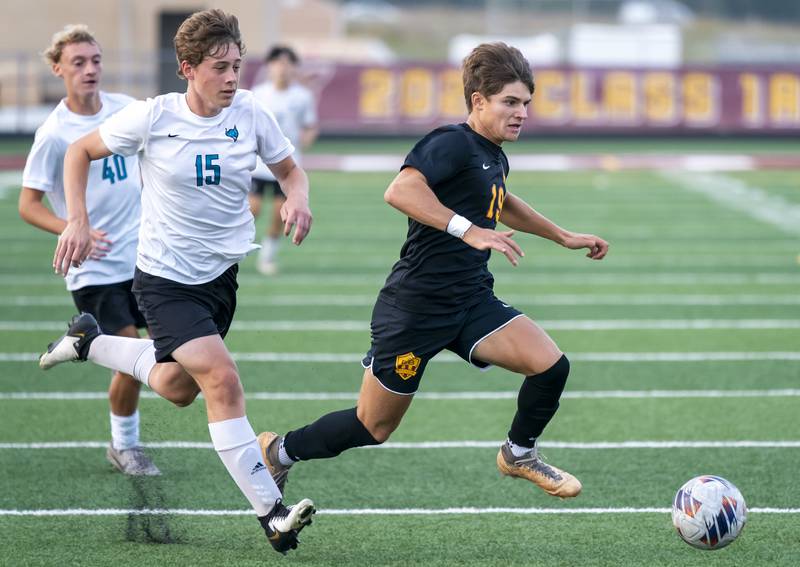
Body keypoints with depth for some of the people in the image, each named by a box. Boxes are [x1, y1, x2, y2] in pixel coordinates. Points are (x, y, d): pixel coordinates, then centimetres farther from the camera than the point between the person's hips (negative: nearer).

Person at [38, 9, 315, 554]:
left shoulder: (250, 113, -8)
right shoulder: (153, 117, -16)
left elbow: (289, 168, 8)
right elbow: (81, 152, 0)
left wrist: (298, 199, -14)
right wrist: (77, 221, -11)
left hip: (221, 273, 5)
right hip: (165, 278, -5)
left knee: (178, 388, 21)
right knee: (222, 378, -22)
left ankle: (88, 340, 47)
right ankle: (272, 513, -21)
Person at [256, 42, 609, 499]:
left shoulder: (495, 157, 11)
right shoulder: (453, 143, -17)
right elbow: (400, 191, -35)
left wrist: (563, 236, 37)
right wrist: (468, 230, -40)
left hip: (471, 301, 8)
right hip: (415, 306, -7)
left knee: (551, 365, -13)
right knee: (373, 427, 3)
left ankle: (520, 454, 14)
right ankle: (279, 451, 29)